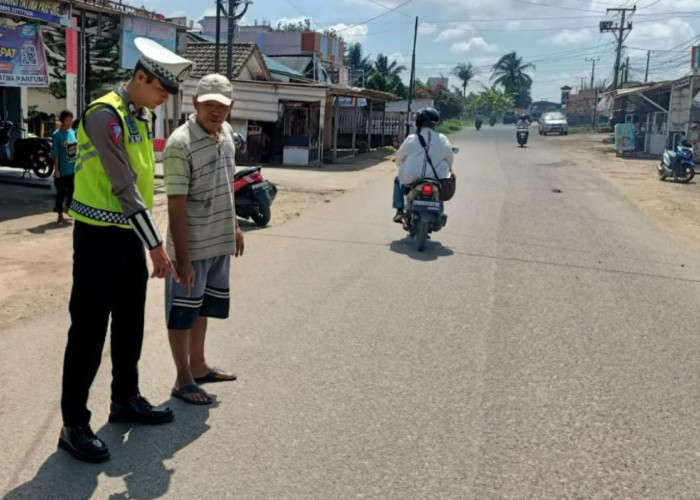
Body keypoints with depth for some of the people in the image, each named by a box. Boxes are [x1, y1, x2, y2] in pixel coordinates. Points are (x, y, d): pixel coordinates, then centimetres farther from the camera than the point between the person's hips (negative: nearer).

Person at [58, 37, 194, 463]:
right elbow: (123, 188, -21)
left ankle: (126, 399, 34)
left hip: (130, 233, 9)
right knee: (89, 330, -1)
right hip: (100, 236, -9)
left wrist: (150, 240, 12)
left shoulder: (143, 117, 11)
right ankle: (74, 425, 11)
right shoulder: (106, 115, -18)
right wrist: (156, 246, -19)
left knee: (130, 322, 17)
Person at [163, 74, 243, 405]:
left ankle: (198, 365, 37)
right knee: (183, 311, 7)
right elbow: (176, 206, -22)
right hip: (192, 245, -8)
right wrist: (181, 258, -24)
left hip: (220, 241, 8)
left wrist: (234, 226, 19)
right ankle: (183, 378, 20)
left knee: (202, 306, 21)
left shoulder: (227, 134, 4)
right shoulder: (180, 144, -21)